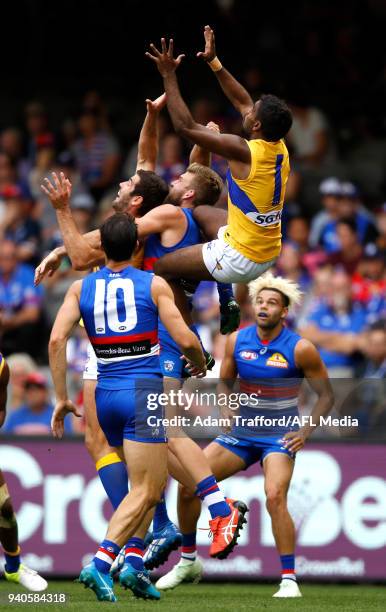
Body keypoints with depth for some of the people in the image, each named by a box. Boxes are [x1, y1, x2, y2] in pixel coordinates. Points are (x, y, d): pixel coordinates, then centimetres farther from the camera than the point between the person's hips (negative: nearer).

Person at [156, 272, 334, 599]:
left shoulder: (300, 349, -13)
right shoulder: (237, 340, -2)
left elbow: (326, 395, -4)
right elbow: (225, 382, 14)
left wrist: (306, 431, -14)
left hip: (280, 436, -5)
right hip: (242, 432, 5)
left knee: (275, 497, -28)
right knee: (188, 484, -3)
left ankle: (289, 579, -20)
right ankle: (188, 561, 17)